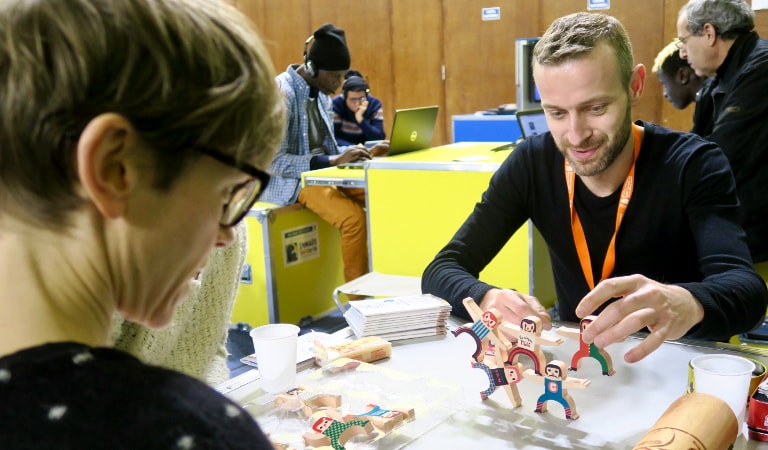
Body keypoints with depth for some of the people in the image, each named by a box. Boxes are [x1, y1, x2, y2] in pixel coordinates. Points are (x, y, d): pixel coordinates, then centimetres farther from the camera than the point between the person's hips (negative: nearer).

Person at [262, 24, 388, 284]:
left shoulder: (320, 92, 8)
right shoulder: (282, 93, -18)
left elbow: (327, 148, 13)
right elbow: (273, 161, -24)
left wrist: (368, 154, -5)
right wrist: (333, 161, -31)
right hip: (292, 180, -8)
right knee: (355, 217, -29)